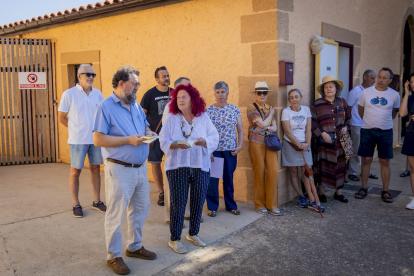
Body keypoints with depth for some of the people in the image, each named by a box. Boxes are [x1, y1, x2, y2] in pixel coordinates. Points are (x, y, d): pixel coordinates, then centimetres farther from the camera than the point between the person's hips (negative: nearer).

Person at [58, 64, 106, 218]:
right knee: (75, 171, 5)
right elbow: (62, 118, -2)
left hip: (96, 139, 4)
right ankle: (76, 205, 17)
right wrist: (77, 129, 4)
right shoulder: (69, 94, -6)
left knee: (96, 169, 12)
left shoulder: (98, 94, 4)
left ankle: (97, 201, 24)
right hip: (78, 140, -4)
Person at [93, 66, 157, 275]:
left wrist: (148, 132, -3)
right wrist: (128, 140, -23)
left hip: (141, 167, 8)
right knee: (116, 215, 3)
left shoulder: (136, 106, 10)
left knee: (140, 209, 18)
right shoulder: (106, 106, -12)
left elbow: (145, 125, 21)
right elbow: (98, 140, -18)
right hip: (120, 169, -8)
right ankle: (114, 256, 18)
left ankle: (135, 246, 35)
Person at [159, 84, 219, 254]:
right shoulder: (172, 118, 0)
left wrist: (204, 141, -20)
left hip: (201, 166, 3)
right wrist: (177, 145, -24)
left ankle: (193, 234, 30)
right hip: (177, 166, -2)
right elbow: (164, 141, -6)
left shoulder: (204, 117, 5)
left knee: (198, 201, 10)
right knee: (178, 203, 0)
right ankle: (174, 239, 14)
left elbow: (214, 138, 0)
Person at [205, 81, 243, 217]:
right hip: (213, 150, -2)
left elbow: (240, 130, 9)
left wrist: (239, 146, -2)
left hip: (230, 150, 2)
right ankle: (212, 207, 17)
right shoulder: (208, 111, -1)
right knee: (212, 179, 2)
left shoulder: (235, 109, 5)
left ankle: (231, 205, 26)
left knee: (229, 178, 11)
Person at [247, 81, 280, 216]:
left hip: (269, 142, 5)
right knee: (260, 173, 0)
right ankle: (260, 204, 15)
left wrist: (265, 128, -12)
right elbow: (263, 124, -13)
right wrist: (271, 113, 2)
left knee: (274, 171, -3)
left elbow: (274, 127, 8)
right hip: (256, 143, -5)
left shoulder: (269, 108, 15)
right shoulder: (251, 107, -4)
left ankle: (271, 205, 8)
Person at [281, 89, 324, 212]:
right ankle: (301, 197, 14)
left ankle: (312, 201, -3)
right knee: (293, 171, 2)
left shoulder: (306, 109, 5)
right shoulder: (286, 111, -5)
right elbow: (287, 131, -10)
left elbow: (308, 129, 2)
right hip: (290, 144, -2)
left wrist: (307, 144, -9)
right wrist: (299, 145, -12)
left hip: (304, 144, 2)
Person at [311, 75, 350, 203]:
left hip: (339, 140, 4)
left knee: (339, 164, 7)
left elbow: (347, 118, 18)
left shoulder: (342, 102, 9)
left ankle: (338, 192, 21)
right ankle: (321, 192, 15)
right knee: (323, 164, 1)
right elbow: (313, 122, -7)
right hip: (323, 140, -3)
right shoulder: (317, 104, -3)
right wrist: (323, 133, -15)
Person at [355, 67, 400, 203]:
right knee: (366, 160, 4)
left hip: (385, 132, 0)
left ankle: (385, 191, 13)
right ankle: (363, 188, 15)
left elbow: (395, 112, 16)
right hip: (367, 131, 0)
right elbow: (360, 109, 12)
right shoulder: (366, 92, -2)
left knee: (385, 161, 4)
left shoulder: (394, 95, -1)